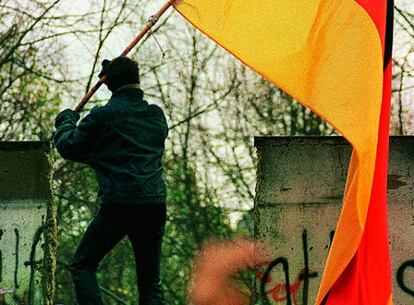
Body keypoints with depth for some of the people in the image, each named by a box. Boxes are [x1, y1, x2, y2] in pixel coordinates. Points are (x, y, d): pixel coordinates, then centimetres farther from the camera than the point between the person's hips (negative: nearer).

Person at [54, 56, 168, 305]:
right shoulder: (157, 115, 12)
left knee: (82, 266, 6)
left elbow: (69, 148, 5)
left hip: (119, 203, -5)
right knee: (150, 282, 10)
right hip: (155, 203, 5)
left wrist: (66, 121, 26)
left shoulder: (102, 116, -3)